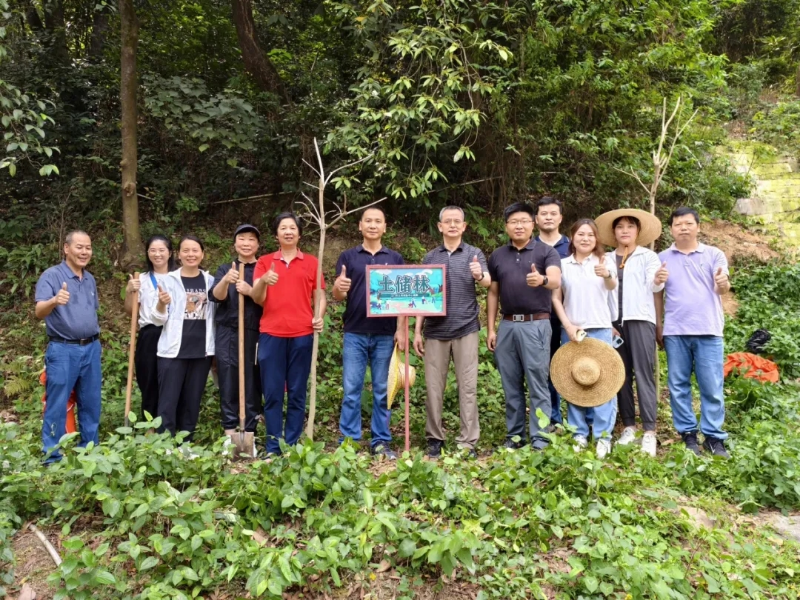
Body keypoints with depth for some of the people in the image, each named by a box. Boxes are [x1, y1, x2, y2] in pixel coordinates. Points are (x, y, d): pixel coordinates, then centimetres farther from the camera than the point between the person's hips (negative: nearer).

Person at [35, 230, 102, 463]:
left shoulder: (90, 279, 11)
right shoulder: (51, 275, -9)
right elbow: (39, 312, -21)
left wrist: (94, 342, 15)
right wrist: (55, 301, -43)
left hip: (91, 348, 6)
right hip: (63, 350, -6)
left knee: (91, 403, 12)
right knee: (57, 406, 1)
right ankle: (52, 457, 11)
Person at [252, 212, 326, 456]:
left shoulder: (312, 262, 12)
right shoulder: (264, 261, 11)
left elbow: (320, 295, 11)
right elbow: (257, 298, 2)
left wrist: (319, 316, -8)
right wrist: (263, 281, -18)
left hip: (302, 334, 0)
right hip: (271, 334, 0)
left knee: (297, 393, 4)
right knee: (272, 392, 1)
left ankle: (293, 445, 11)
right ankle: (272, 447, 9)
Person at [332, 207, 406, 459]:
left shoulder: (395, 258, 8)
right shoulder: (348, 256, 6)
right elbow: (338, 296, 3)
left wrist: (401, 329, -4)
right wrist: (338, 288, -21)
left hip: (385, 334, 1)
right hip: (355, 333, 0)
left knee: (382, 390, 7)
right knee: (351, 390, 2)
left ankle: (381, 441, 16)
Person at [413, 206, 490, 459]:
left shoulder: (474, 254, 4)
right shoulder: (430, 257, 10)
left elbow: (488, 282, -13)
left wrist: (479, 276, -37)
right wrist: (417, 331, 6)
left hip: (465, 329, -2)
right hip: (435, 330, 2)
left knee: (468, 387, 2)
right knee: (433, 387, 6)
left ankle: (468, 442, 9)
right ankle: (434, 438, 17)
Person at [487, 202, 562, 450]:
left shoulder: (546, 251, -1)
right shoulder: (497, 256, 11)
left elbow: (556, 280, -19)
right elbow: (493, 293, 13)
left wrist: (542, 279, -42)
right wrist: (491, 328, 8)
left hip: (536, 324, -4)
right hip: (507, 325, 4)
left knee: (537, 384, 0)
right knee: (511, 385, 10)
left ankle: (540, 438, 7)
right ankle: (514, 435, 20)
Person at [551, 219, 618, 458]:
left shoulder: (604, 261, 1)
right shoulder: (563, 265, 6)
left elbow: (613, 286, -19)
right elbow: (556, 298, 5)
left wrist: (607, 276, -43)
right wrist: (568, 326, -6)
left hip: (600, 329, -2)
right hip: (571, 330, 2)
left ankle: (603, 436, 7)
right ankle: (579, 434, 16)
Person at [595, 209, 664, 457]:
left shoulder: (648, 256, 6)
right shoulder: (606, 259, 14)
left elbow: (651, 285, -10)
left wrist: (658, 281, -33)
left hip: (640, 319, -3)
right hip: (613, 322, 3)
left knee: (644, 374, -7)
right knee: (621, 374, 6)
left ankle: (649, 432, -4)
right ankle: (628, 426, 14)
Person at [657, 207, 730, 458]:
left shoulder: (714, 255, 5)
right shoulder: (662, 258, 8)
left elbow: (721, 289, -5)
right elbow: (657, 295, 10)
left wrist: (723, 284, -28)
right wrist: (657, 326, 5)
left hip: (708, 331, -1)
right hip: (675, 332, 1)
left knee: (712, 387, 1)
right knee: (678, 385, 5)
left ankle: (714, 437, 11)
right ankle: (688, 433, 16)